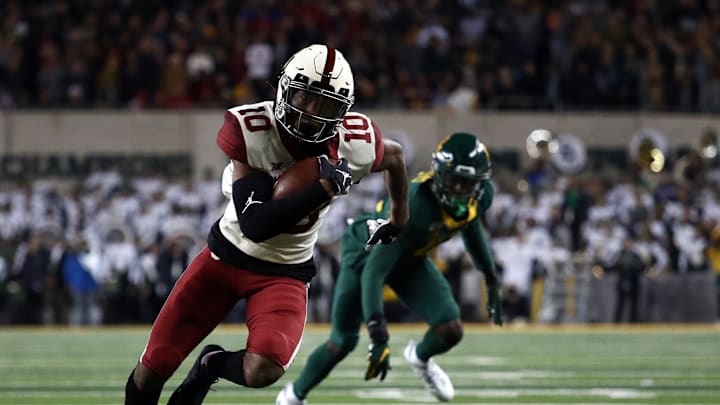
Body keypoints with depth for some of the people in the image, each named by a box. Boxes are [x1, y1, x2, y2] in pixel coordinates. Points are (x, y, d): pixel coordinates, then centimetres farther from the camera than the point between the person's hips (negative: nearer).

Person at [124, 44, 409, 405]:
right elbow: (255, 225, -27)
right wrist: (325, 188, -33)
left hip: (285, 273, 0)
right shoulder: (248, 128, -23)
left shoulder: (358, 142, -17)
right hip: (228, 253, 0)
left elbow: (394, 157, 10)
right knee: (153, 368, 2)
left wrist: (398, 222, 20)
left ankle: (212, 365, 9)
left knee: (262, 371, -27)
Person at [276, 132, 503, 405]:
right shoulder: (414, 206, -42)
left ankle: (420, 358, 25)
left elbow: (471, 229, 5)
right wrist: (378, 337, -47)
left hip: (411, 259, 5)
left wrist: (492, 282, 10)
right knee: (343, 342, 2)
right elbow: (373, 271, -42)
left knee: (451, 331, -11)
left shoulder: (480, 196, -22)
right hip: (366, 253, -5)